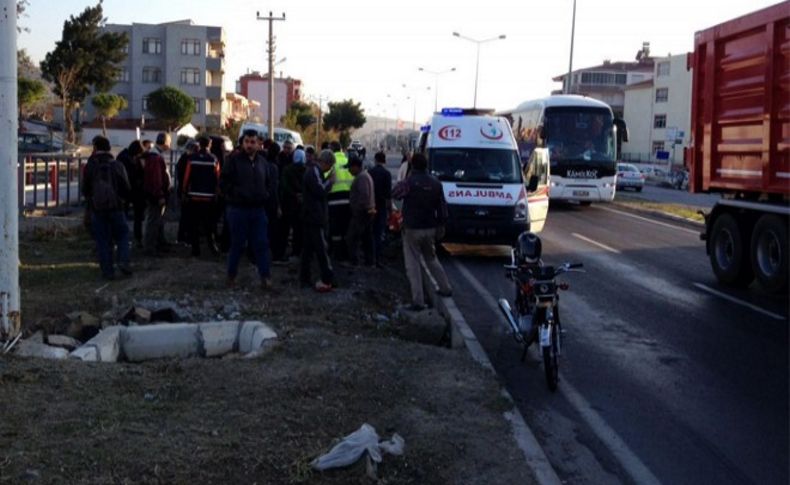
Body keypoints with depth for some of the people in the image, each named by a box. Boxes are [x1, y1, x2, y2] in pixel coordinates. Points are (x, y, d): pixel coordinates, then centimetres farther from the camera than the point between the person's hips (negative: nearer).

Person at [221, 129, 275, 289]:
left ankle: (265, 276, 4)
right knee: (237, 244, 4)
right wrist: (236, 194, -16)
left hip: (258, 209, 4)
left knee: (261, 244, 2)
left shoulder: (262, 161, 12)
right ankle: (231, 275, 17)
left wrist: (266, 195, 3)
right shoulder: (233, 160, -4)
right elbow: (224, 182, -7)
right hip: (238, 209, -4)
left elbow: (269, 183, 21)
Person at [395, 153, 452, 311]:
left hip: (412, 229, -5)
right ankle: (445, 288, 33)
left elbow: (394, 193, 1)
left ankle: (418, 300, -3)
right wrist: (441, 227, 12)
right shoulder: (435, 183, 0)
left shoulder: (409, 182, -15)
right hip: (430, 228, 5)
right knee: (431, 258, 25)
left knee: (413, 265, 0)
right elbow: (442, 207, 5)